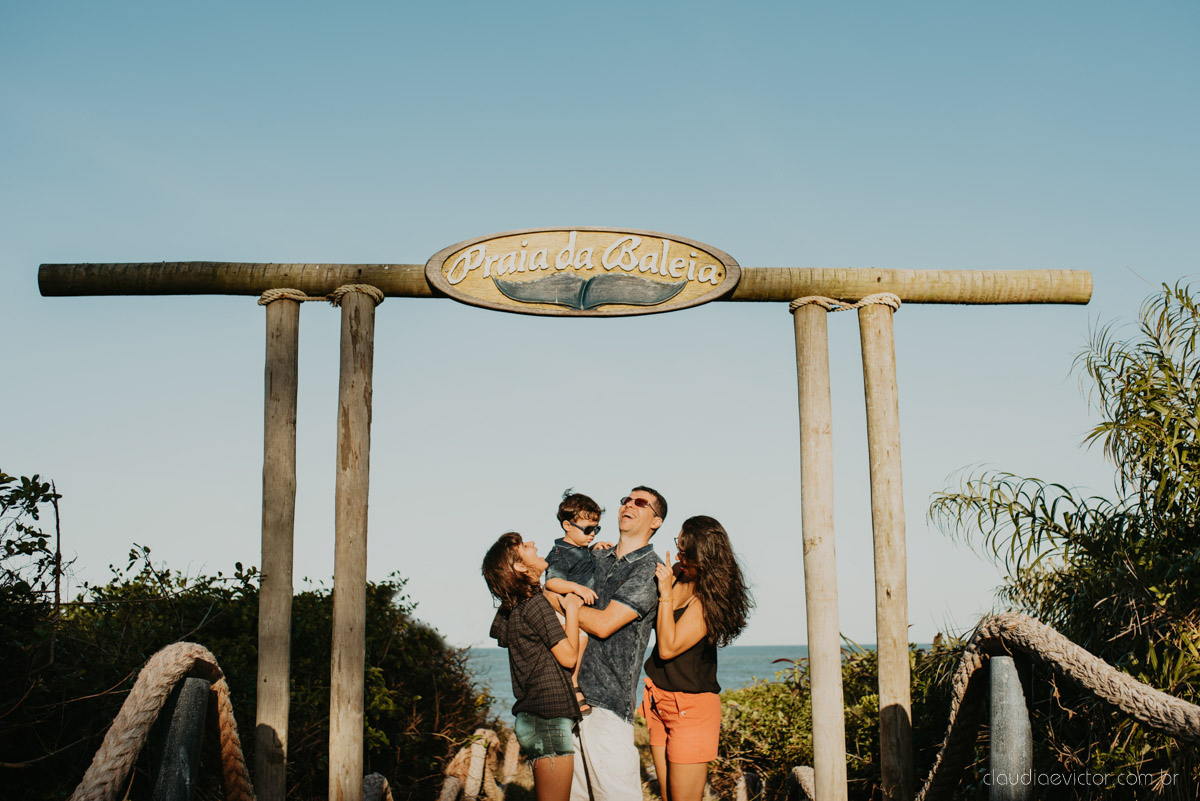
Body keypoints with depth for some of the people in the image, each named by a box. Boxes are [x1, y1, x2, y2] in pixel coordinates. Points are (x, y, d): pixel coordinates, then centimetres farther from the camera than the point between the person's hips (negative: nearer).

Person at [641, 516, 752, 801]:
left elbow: (668, 648, -21)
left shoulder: (708, 601, -19)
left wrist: (665, 594, -21)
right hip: (660, 701, 7)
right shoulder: (678, 577, 1)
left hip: (692, 706, -7)